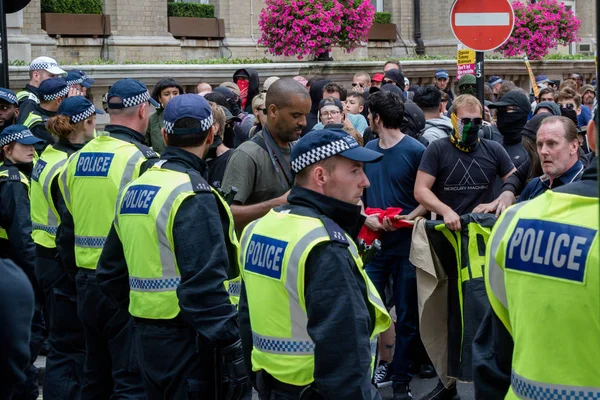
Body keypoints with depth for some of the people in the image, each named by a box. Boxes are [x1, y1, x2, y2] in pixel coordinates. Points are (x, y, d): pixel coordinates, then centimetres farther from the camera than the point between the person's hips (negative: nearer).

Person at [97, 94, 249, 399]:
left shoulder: (134, 189, 10)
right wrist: (231, 350, -20)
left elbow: (110, 273, 17)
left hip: (147, 338, 8)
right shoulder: (193, 196, -16)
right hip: (188, 341, -8)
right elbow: (204, 287, -24)